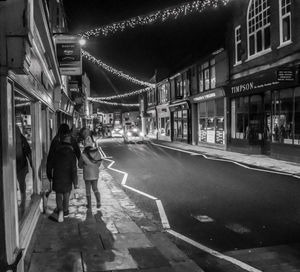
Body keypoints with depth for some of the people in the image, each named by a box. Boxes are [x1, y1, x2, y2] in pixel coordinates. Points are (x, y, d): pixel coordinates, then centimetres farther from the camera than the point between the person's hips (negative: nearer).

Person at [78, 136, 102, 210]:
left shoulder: (83, 154, -20)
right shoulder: (97, 152, -12)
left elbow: (80, 165, -6)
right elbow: (99, 162, 2)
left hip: (87, 174, -3)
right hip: (95, 173, 3)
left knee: (88, 190, 13)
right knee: (95, 188, 20)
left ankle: (89, 205, 22)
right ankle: (98, 202, 8)